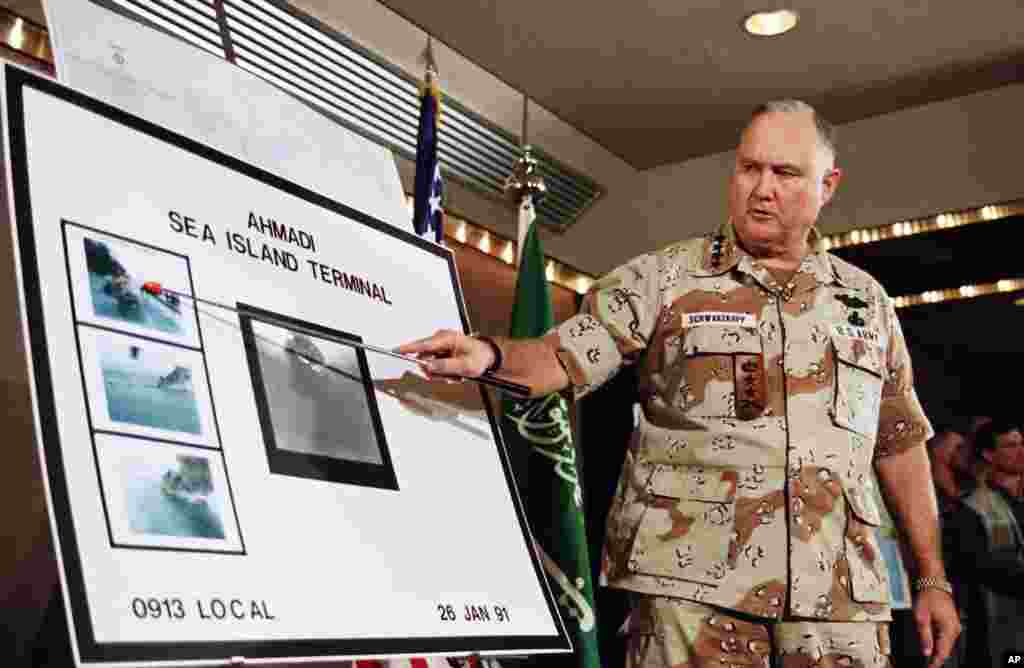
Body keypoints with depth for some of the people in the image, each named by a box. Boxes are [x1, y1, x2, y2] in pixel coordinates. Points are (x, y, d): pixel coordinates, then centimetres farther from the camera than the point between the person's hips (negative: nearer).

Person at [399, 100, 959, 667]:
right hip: (692, 581, -3)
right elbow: (565, 356, -6)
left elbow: (901, 444, 17)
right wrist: (489, 355, -27)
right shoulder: (662, 278, 4)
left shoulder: (867, 300, 14)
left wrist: (932, 578, 14)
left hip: (839, 594, 3)